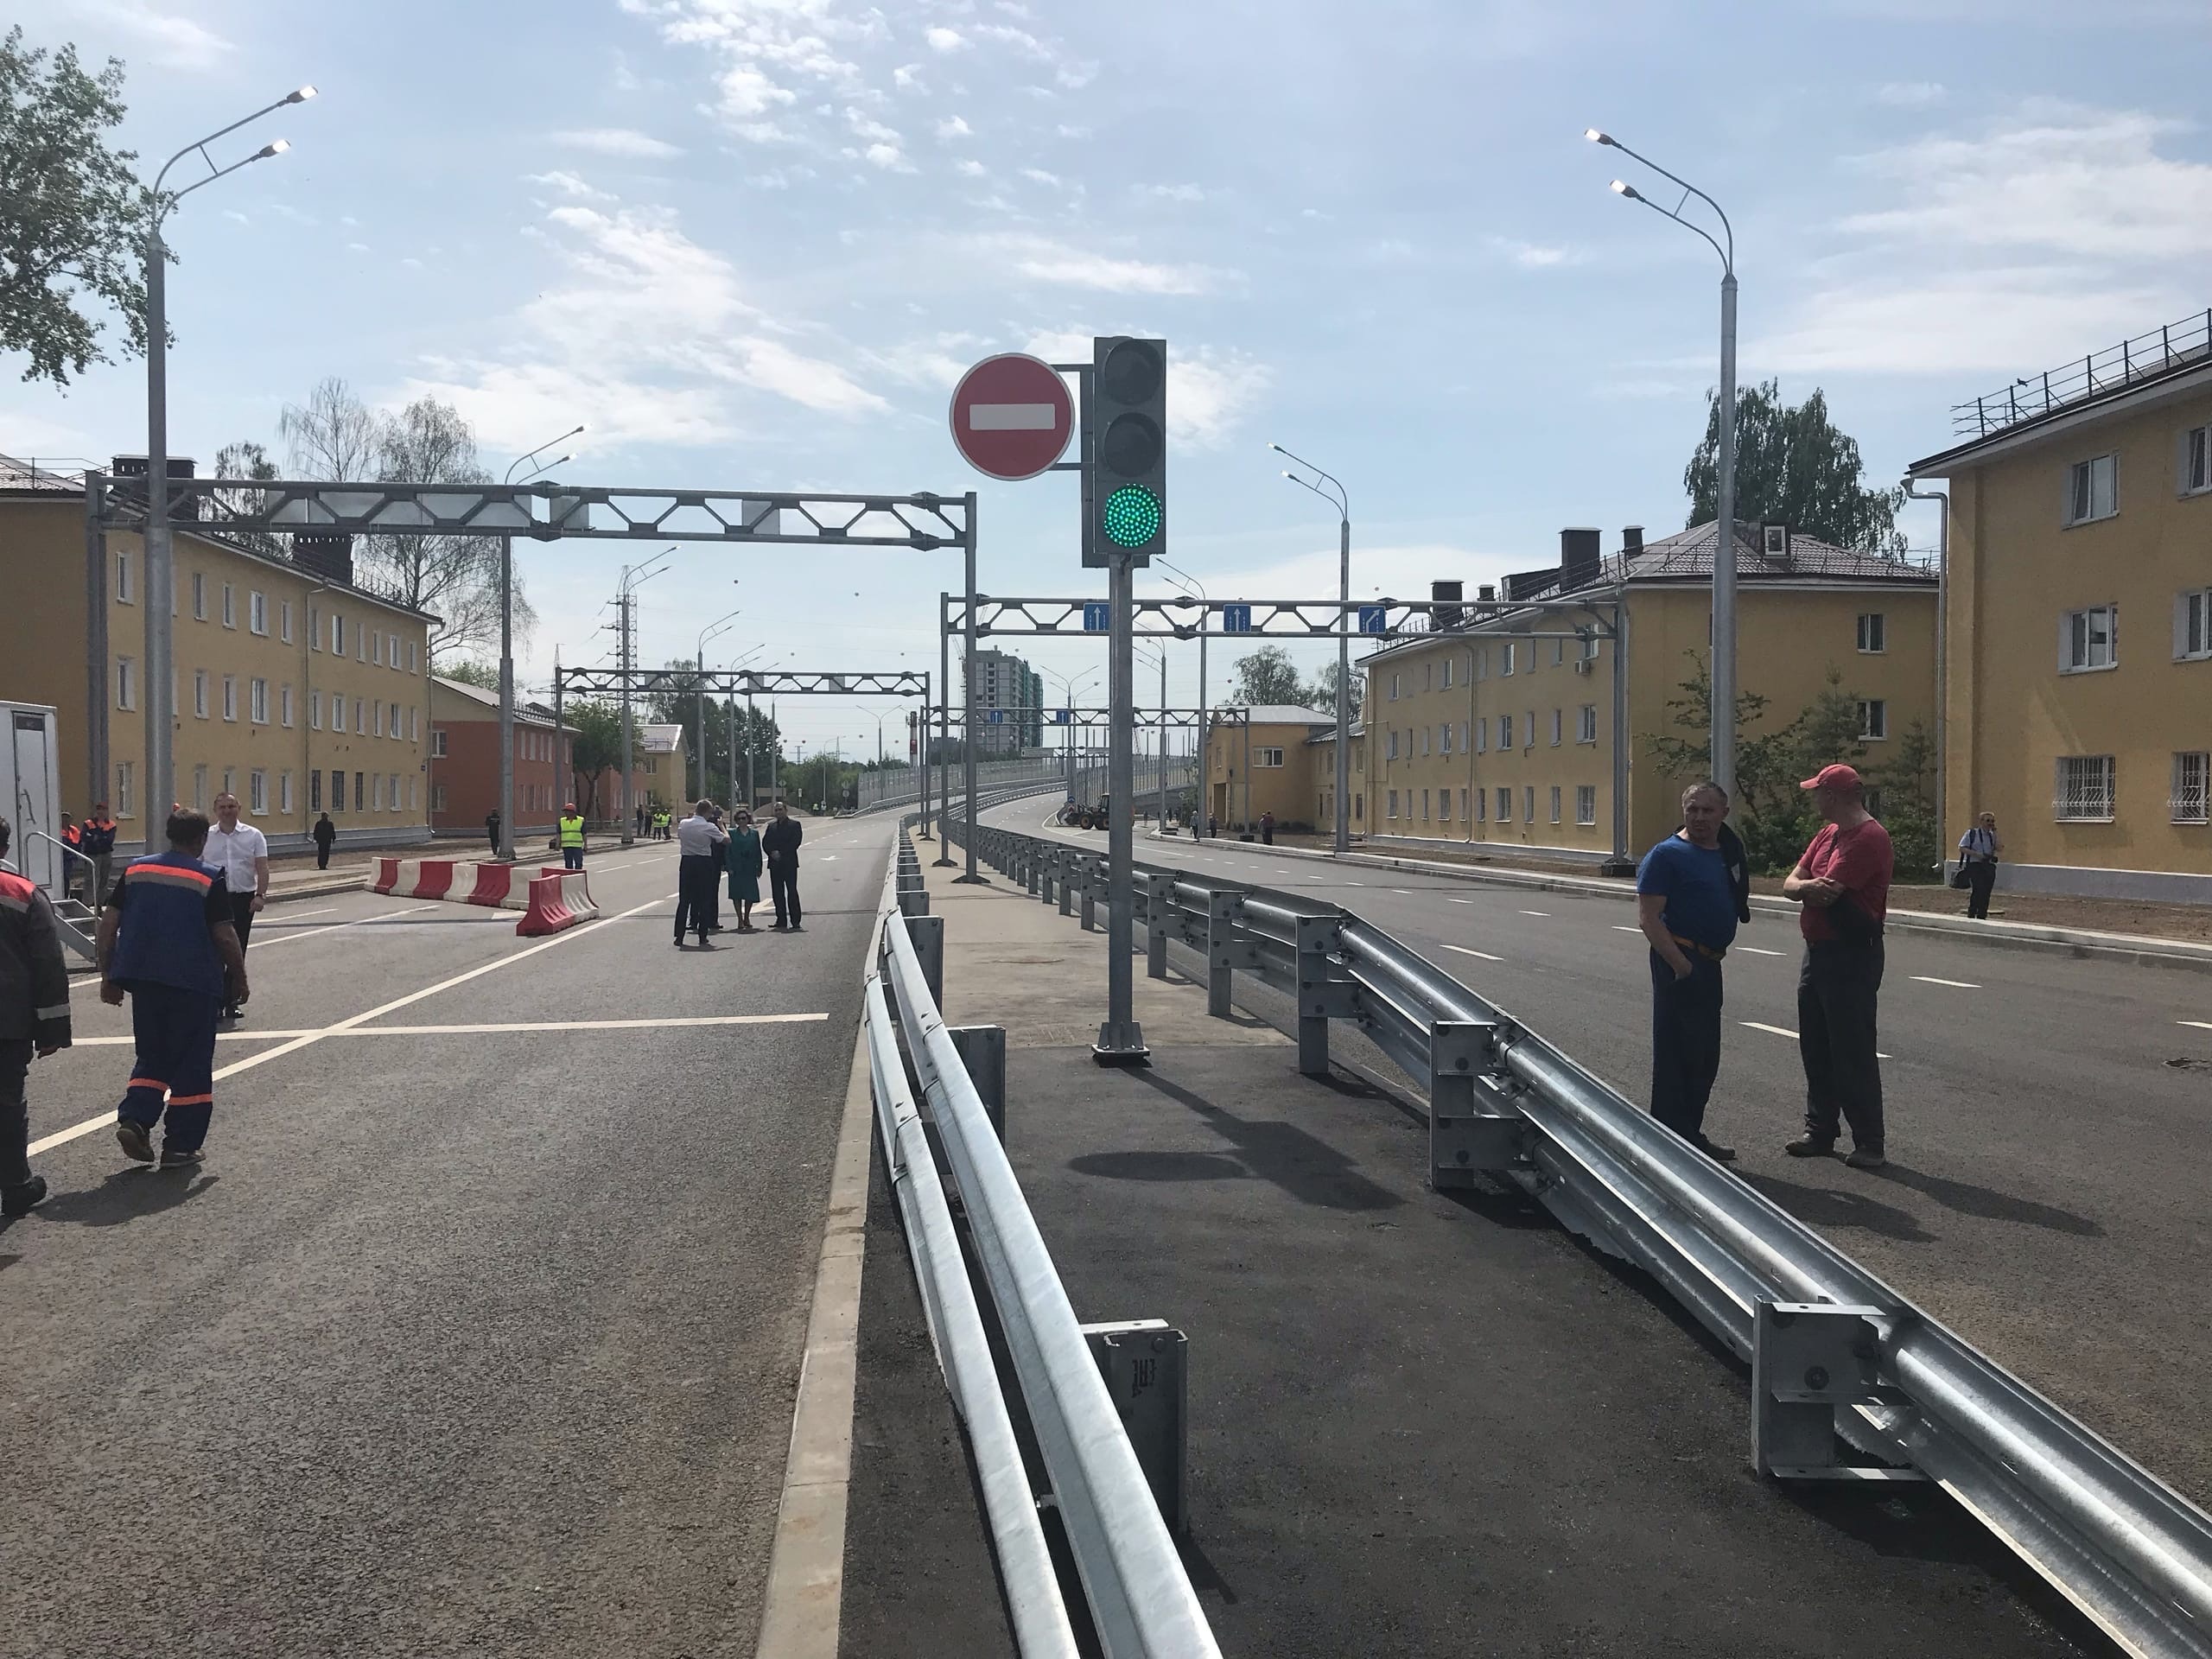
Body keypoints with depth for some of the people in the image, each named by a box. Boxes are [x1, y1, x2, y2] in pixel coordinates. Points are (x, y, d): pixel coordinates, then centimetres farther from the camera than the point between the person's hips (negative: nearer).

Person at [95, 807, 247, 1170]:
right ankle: (180, 1147, 8)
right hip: (194, 984, -4)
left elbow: (107, 926, 5)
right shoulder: (210, 879, -8)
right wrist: (239, 979, 5)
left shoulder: (135, 870, 6)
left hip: (143, 980, 4)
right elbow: (226, 937, -9)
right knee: (191, 1065, 6)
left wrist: (108, 976, 13)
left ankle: (134, 1119, 0)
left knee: (152, 1056, 20)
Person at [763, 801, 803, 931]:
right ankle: (781, 922, 9)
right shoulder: (771, 827, 17)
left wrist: (781, 853, -13)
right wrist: (772, 853, -11)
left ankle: (795, 923, -8)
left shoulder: (794, 825, 2)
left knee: (792, 892, -7)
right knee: (777, 894, 5)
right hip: (775, 864, 5)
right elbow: (765, 843, 8)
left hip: (789, 863, -5)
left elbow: (795, 842, -9)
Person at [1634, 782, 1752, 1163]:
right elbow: (1648, 916, -17)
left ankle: (1691, 1133, 26)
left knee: (1706, 1055, 15)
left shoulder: (1728, 853, 12)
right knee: (1676, 1052, -5)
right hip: (1680, 962, -8)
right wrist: (1679, 963, -23)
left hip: (1710, 963, 8)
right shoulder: (1667, 854, -11)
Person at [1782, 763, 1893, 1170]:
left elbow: (1825, 893, -24)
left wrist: (1805, 886, -3)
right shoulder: (1828, 834, 14)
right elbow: (1791, 884, 7)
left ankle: (1869, 1143, 4)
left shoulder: (1869, 838, -17)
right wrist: (1809, 886, -15)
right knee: (1816, 1048, 14)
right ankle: (1820, 1131, 24)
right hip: (1819, 950, 10)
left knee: (1853, 1052, -4)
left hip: (1852, 957, -10)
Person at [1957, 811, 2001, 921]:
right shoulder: (1971, 833, 3)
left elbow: (2000, 849, 1)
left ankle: (1982, 917, 8)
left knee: (1986, 892, 1)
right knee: (1978, 889, -19)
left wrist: (1995, 834, -2)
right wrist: (1978, 854, -15)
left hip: (1989, 866, 5)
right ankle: (1971, 914, -10)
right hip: (1974, 865, -5)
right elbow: (1962, 848, -5)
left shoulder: (1993, 835, 15)